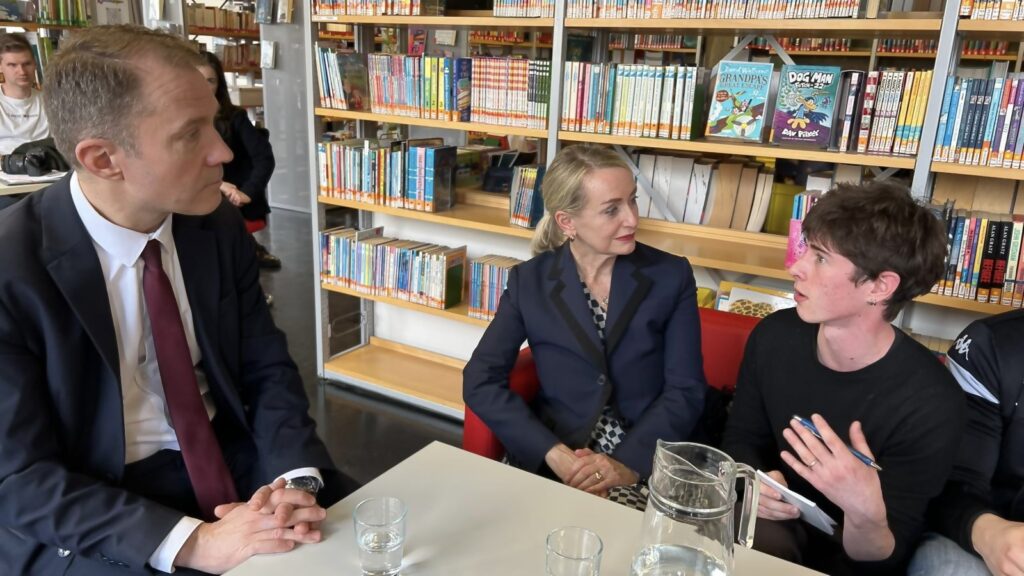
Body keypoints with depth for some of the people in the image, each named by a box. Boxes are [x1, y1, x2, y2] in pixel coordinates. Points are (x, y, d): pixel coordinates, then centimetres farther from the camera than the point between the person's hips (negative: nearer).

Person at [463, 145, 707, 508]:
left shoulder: (671, 276, 0)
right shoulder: (530, 281, 0)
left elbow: (686, 391, -3)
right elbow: (479, 380, -5)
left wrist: (627, 463, -17)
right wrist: (554, 453, -16)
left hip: (648, 467, 0)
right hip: (552, 464, 1)